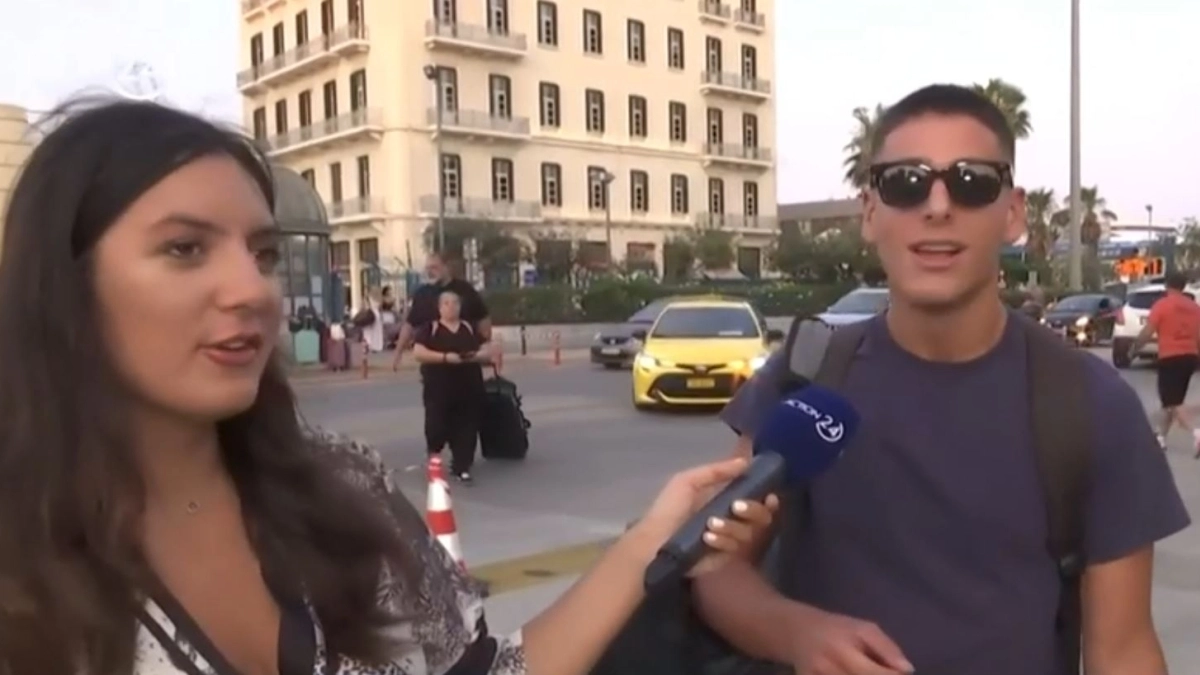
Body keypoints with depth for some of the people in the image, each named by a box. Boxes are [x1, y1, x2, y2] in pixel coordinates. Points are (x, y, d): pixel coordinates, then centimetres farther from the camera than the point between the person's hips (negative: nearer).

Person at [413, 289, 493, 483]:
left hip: (469, 387, 3)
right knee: (437, 425, -2)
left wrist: (475, 356, -13)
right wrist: (445, 357, -21)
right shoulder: (429, 328, 2)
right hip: (438, 388, -3)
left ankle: (461, 467, 6)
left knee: (466, 428, -1)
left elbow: (487, 352, 11)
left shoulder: (470, 328, 13)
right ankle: (434, 461, 26)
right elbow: (418, 352, -10)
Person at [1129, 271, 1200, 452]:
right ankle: (1161, 437, 24)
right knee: (1173, 400, 17)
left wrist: (1133, 349, 3)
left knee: (1171, 402, -5)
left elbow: (1147, 333, -11)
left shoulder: (1162, 305, -8)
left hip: (1170, 357, -6)